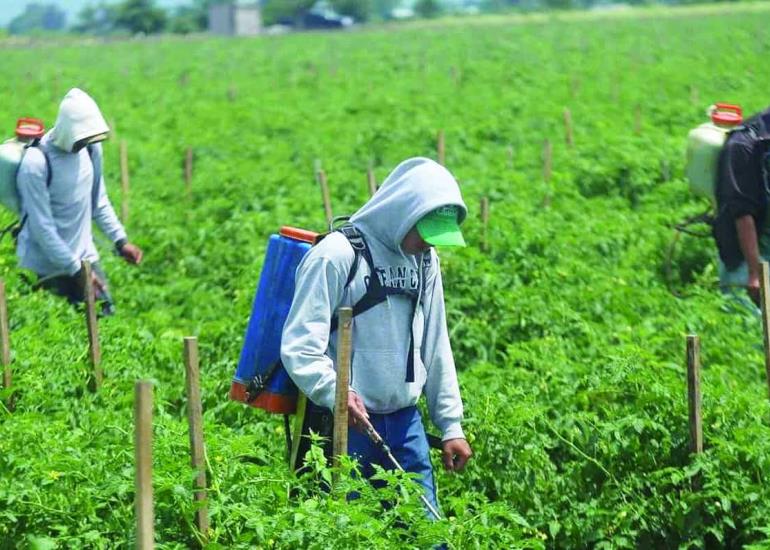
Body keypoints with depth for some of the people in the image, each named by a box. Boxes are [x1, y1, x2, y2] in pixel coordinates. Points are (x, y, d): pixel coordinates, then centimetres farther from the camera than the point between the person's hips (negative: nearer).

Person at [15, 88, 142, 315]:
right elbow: (42, 226, -19)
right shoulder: (36, 162, -21)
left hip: (85, 257, 6)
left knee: (105, 316, 1)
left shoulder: (91, 149, -1)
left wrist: (120, 240, 3)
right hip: (48, 267, -6)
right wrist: (76, 270, -18)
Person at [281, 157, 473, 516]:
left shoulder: (425, 260, 11)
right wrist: (335, 393, -32)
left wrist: (451, 424, 13)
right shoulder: (338, 254, -12)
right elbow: (299, 345, -16)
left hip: (404, 422, 6)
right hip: (345, 422, -6)